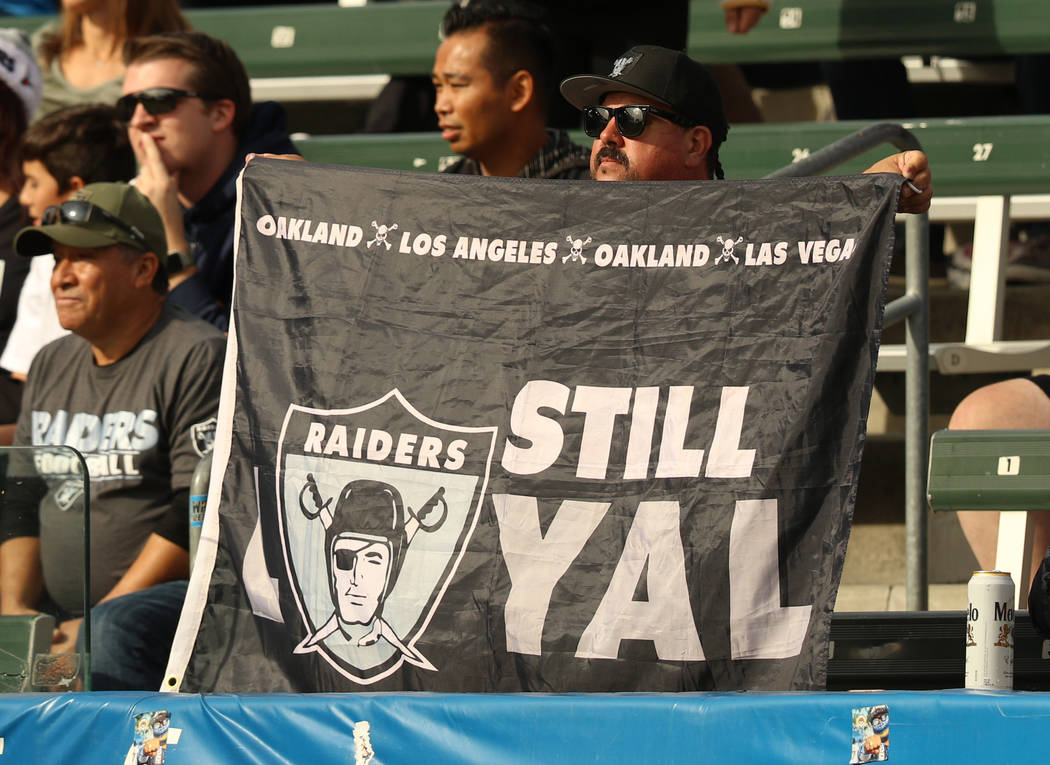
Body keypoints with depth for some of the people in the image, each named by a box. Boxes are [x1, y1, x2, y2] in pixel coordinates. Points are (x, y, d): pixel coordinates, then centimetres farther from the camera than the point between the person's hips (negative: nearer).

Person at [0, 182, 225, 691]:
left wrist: (94, 623, -15)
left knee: (115, 631, -37)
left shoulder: (197, 356, -4)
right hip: (57, 614, 7)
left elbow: (199, 518, -12)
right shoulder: (51, 366, 20)